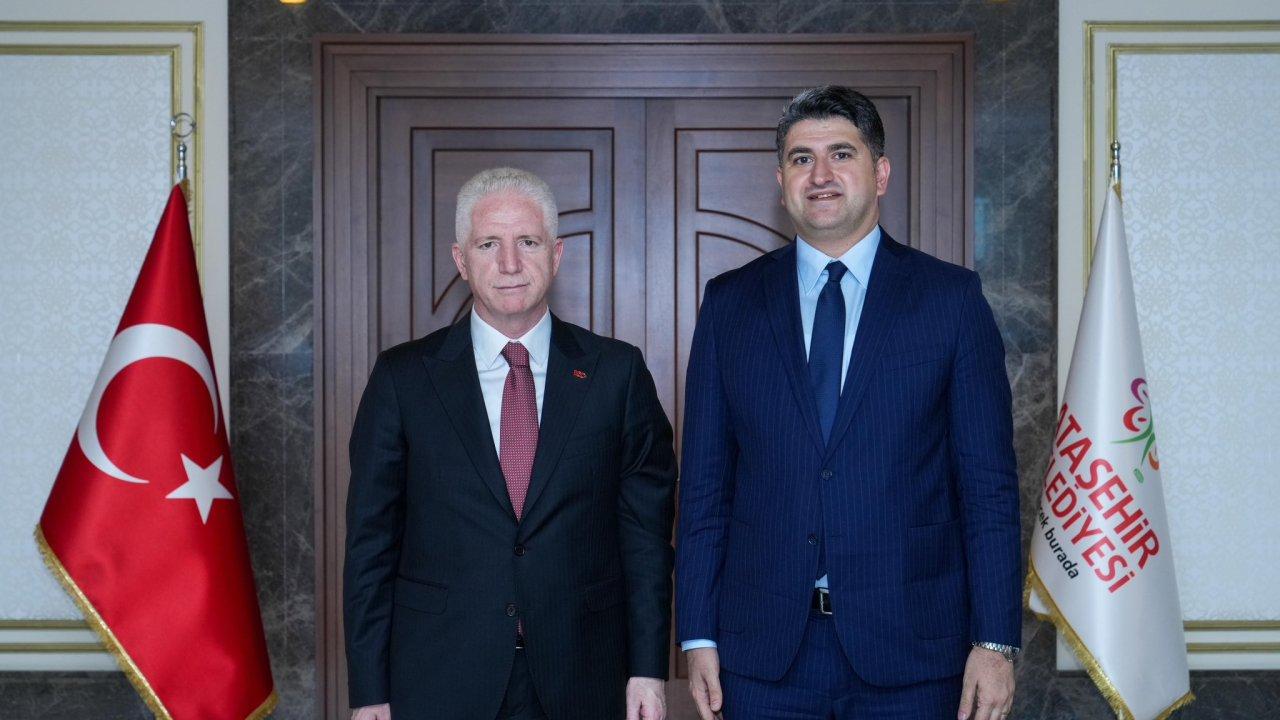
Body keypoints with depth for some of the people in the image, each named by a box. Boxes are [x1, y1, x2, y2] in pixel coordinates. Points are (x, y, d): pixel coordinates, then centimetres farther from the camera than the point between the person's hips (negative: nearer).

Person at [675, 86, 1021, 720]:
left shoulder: (951, 298, 1)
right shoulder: (730, 303, 6)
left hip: (911, 648, -1)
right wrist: (698, 636, 1)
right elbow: (703, 483, 5)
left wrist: (995, 642, -6)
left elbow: (988, 483, -1)